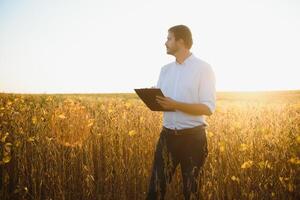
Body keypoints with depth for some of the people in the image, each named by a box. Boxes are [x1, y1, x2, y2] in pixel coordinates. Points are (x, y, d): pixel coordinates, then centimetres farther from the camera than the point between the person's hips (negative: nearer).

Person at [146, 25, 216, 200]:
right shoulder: (165, 70, 11)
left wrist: (175, 105, -23)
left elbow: (209, 108, -14)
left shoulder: (203, 68, -7)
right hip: (168, 135, 5)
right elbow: (158, 101, 13)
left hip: (193, 137, -5)